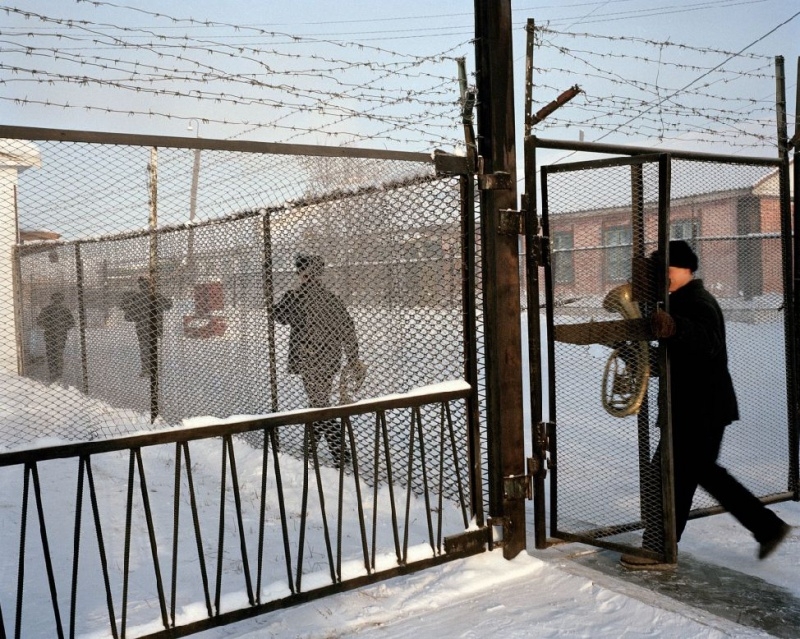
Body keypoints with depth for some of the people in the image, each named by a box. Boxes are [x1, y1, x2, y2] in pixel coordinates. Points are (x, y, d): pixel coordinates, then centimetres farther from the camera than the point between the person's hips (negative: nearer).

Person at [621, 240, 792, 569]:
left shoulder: (698, 304, -17)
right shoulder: (684, 302, 16)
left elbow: (708, 342, -38)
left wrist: (674, 329, -55)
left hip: (700, 410, -11)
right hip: (699, 408, 11)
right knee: (702, 470, 19)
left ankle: (657, 550, 6)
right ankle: (767, 527, 25)